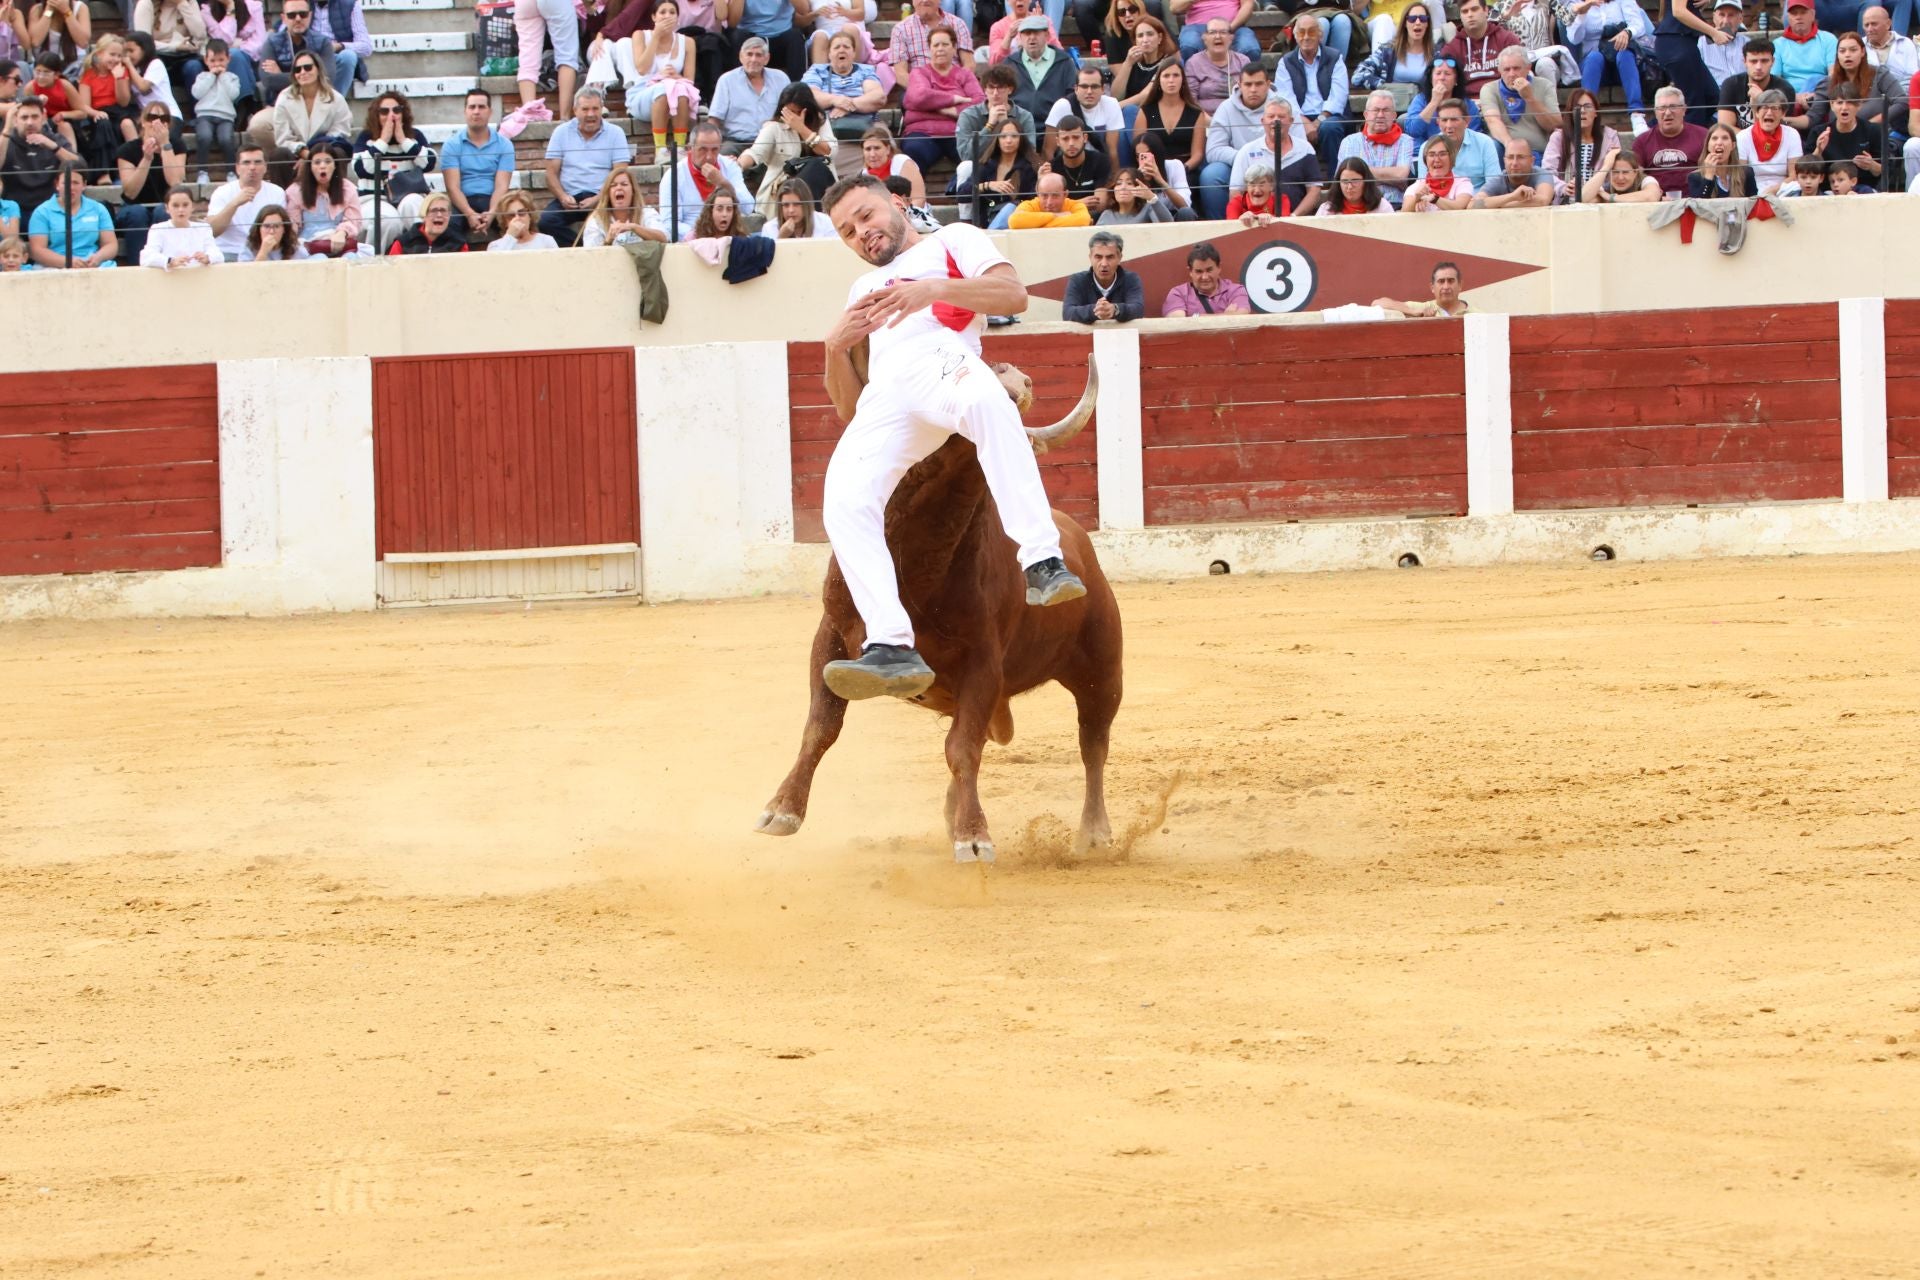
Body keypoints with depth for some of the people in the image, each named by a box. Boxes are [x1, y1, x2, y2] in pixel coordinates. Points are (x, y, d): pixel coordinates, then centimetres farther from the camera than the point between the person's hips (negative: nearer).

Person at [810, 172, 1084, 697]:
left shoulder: (953, 241, 27)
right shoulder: (863, 291, 42)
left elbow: (1014, 296, 6)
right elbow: (848, 406, 34)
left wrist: (933, 289, -8)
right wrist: (836, 347, 14)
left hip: (940, 357, -5)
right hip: (883, 397, 5)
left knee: (984, 400, -42)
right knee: (844, 502, -25)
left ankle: (1043, 563, -52)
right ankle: (892, 648, -33)